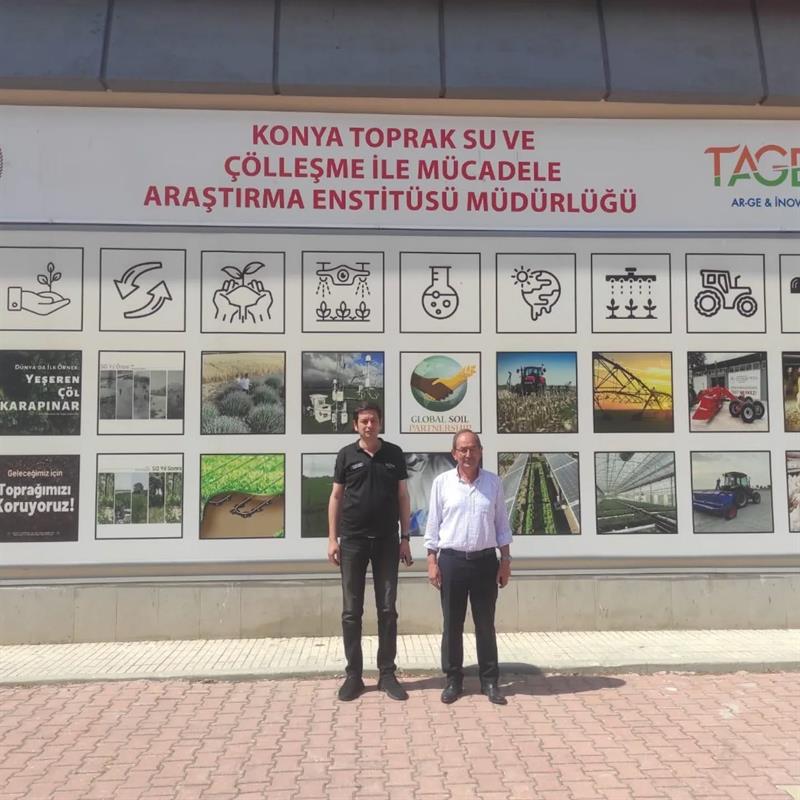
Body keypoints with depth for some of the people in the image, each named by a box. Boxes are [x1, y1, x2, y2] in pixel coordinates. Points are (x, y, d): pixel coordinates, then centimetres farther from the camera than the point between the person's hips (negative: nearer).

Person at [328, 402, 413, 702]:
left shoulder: (394, 454, 4)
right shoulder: (346, 455, 2)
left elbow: (402, 496, 6)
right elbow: (336, 497, 4)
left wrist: (405, 537, 1)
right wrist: (332, 538, -2)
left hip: (386, 540, 1)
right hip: (353, 540, -1)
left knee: (387, 609, 5)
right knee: (351, 611, 4)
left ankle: (387, 673, 15)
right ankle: (353, 674, 14)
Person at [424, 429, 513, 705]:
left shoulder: (493, 482, 3)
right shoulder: (442, 482, -1)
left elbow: (501, 524, 7)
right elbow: (433, 524, 2)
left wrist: (505, 561, 4)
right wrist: (432, 561, -3)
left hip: (485, 560, 1)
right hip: (451, 560, -1)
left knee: (485, 624, 8)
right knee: (452, 624, 7)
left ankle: (489, 680, 19)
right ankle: (453, 680, 18)